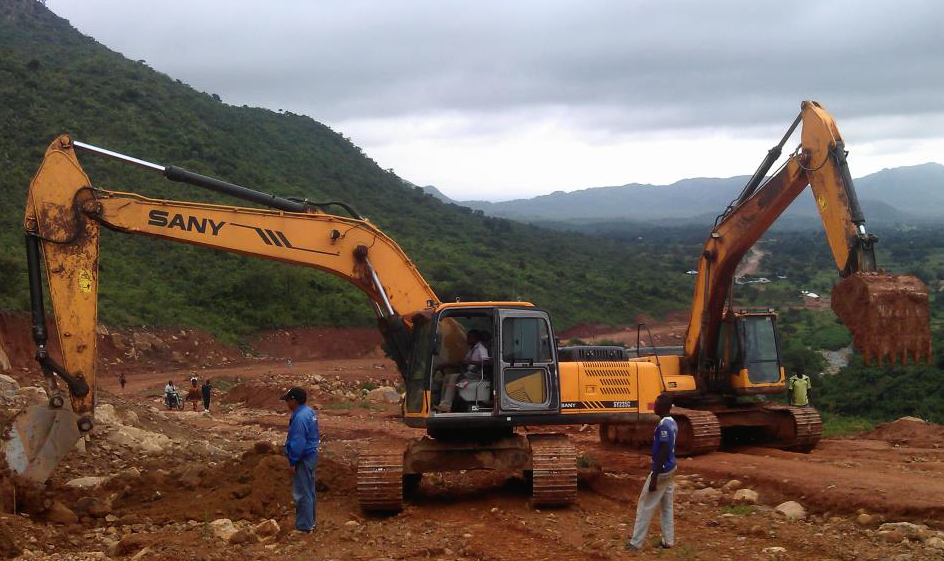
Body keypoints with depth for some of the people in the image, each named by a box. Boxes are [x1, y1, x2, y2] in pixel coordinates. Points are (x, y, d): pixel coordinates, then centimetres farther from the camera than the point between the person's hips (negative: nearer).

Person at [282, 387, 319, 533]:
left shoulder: (300, 418, -23)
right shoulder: (310, 412, 8)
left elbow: (298, 442, -24)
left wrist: (293, 462, -16)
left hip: (303, 459, -10)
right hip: (311, 455, 10)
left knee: (302, 493, -3)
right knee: (309, 491, 18)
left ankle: (304, 526, 3)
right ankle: (310, 522, 28)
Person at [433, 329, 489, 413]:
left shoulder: (481, 348, -5)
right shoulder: (471, 349, 24)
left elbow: (485, 362, -22)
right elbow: (463, 363, 25)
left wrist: (469, 362, -27)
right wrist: (447, 365, 17)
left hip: (475, 373, -10)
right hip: (467, 372, 10)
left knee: (454, 377, -29)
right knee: (446, 377, -5)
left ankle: (446, 405, -36)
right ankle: (442, 404, -16)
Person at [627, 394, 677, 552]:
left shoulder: (663, 425, -22)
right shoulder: (672, 423, 8)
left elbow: (663, 451, -25)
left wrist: (654, 476, -24)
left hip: (662, 471, -9)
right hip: (671, 469, 9)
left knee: (645, 505, -1)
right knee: (666, 506, 15)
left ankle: (636, 542, 3)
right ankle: (668, 540, 18)